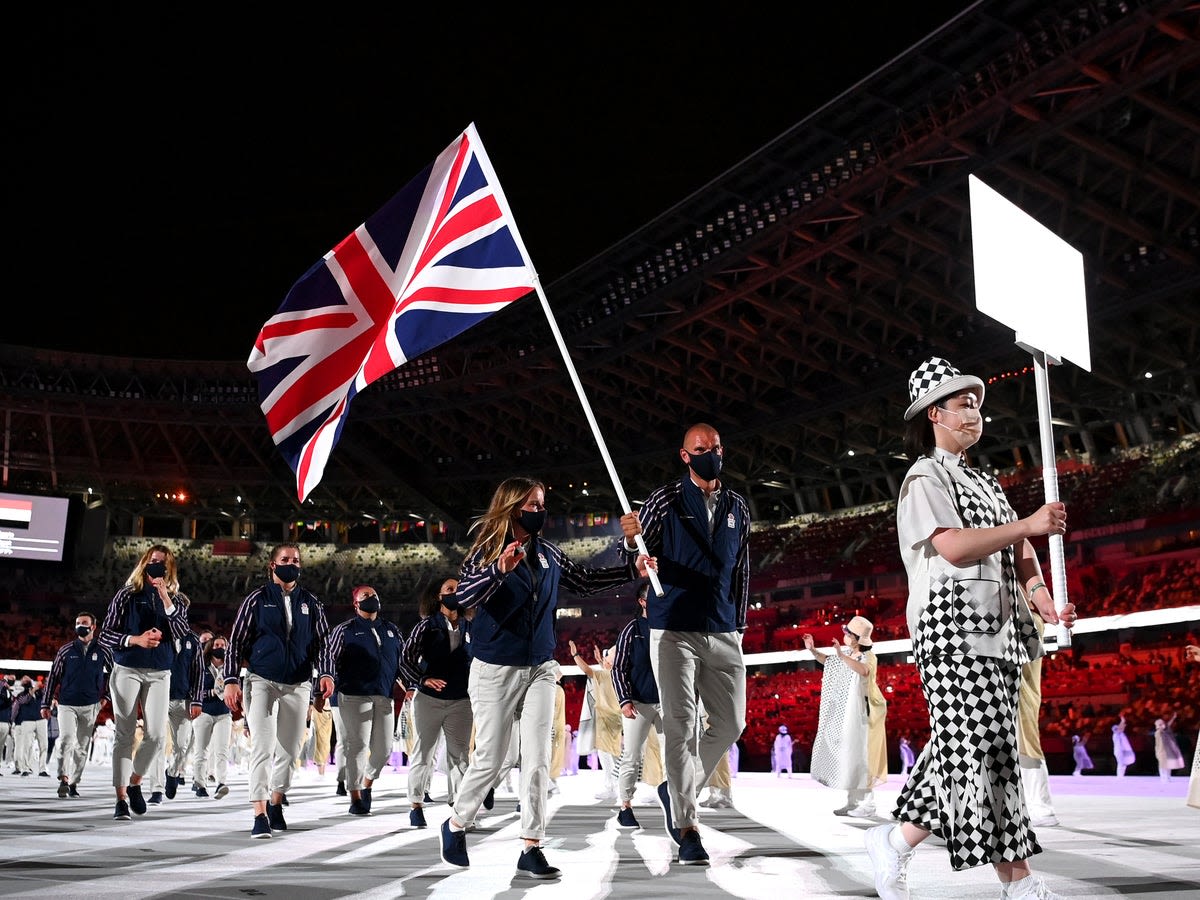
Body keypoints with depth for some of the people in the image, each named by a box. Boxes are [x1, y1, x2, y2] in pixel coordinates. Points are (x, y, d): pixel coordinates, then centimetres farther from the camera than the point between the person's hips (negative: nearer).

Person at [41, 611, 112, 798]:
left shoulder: (102, 651, 3)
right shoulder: (66, 650, 3)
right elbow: (53, 677, 7)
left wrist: (105, 695, 11)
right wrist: (46, 704, 5)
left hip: (90, 707, 1)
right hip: (67, 704, -1)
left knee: (82, 747, 6)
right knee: (66, 739, -21)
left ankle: (74, 783, 15)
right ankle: (63, 779, -23)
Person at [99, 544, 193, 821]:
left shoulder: (176, 600, 8)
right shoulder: (128, 595, 3)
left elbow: (182, 634, -8)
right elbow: (105, 636, 1)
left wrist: (167, 602, -16)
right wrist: (135, 640, -15)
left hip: (159, 674, 2)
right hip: (127, 671, -1)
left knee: (156, 736, -6)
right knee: (124, 735, -2)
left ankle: (135, 782, 18)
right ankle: (121, 798, 2)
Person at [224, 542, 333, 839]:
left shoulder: (310, 602, 9)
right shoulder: (258, 599, 2)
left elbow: (322, 642, 10)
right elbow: (236, 641, 3)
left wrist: (325, 674, -5)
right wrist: (231, 680, -5)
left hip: (298, 685, 3)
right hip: (261, 681, -3)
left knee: (289, 750, 8)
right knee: (263, 747, -13)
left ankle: (276, 804, 26)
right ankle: (260, 815, -13)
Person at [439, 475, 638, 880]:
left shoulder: (548, 553, 5)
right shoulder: (487, 550, -8)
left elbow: (584, 581, 16)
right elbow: (464, 596, -22)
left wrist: (631, 571, 7)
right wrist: (500, 570, -39)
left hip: (540, 669, 4)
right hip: (495, 670, -4)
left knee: (537, 760, -3)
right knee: (489, 759, 2)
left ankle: (531, 848, 3)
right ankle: (456, 824, 27)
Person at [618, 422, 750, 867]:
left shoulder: (737, 506, 13)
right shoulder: (665, 499, 2)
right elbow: (640, 554, 0)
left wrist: (739, 624, 16)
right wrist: (631, 537, -24)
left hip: (723, 633, 4)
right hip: (674, 629, -4)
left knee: (731, 722, 5)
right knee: (680, 724, -7)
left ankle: (677, 788, 25)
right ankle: (687, 828, -3)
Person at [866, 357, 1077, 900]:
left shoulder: (986, 485, 26)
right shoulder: (925, 478, 0)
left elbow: (1019, 558, 18)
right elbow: (954, 547, -16)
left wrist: (1049, 608, 2)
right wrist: (1028, 525, -15)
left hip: (1000, 632, 9)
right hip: (953, 630, -8)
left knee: (961, 750, 6)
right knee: (982, 750, -11)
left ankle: (896, 841, 15)